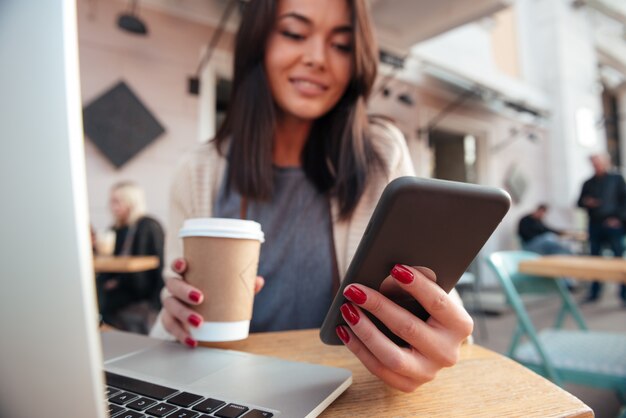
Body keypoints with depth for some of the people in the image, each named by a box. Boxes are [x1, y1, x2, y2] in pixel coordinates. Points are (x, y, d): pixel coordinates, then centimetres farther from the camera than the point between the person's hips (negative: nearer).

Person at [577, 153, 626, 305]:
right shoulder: (588, 183, 13)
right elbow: (579, 202, 15)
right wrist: (586, 202, -7)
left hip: (613, 225, -3)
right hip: (595, 226, 3)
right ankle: (594, 293, 15)